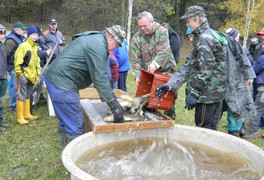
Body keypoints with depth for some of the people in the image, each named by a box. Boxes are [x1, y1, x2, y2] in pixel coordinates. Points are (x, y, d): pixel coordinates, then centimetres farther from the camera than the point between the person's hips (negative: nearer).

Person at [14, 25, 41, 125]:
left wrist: (38, 74, 17)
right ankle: (20, 118, 4)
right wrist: (19, 74, -16)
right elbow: (17, 61, -17)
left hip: (31, 75, 8)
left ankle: (27, 114, 28)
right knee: (21, 96, -3)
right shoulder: (23, 46, -14)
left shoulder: (35, 46, 13)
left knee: (28, 96, 17)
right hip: (23, 75, -8)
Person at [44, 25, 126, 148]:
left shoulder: (94, 39, 16)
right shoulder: (98, 45, -17)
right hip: (62, 83, -11)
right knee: (76, 125, -5)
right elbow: (100, 78, -20)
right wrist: (114, 106, -18)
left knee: (66, 121, 20)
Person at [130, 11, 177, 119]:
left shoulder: (162, 31, -5)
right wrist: (138, 75, -16)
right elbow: (136, 60, -2)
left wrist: (155, 63, -36)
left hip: (166, 71, -2)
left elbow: (164, 51, -18)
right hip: (149, 74, 2)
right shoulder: (136, 38, 3)